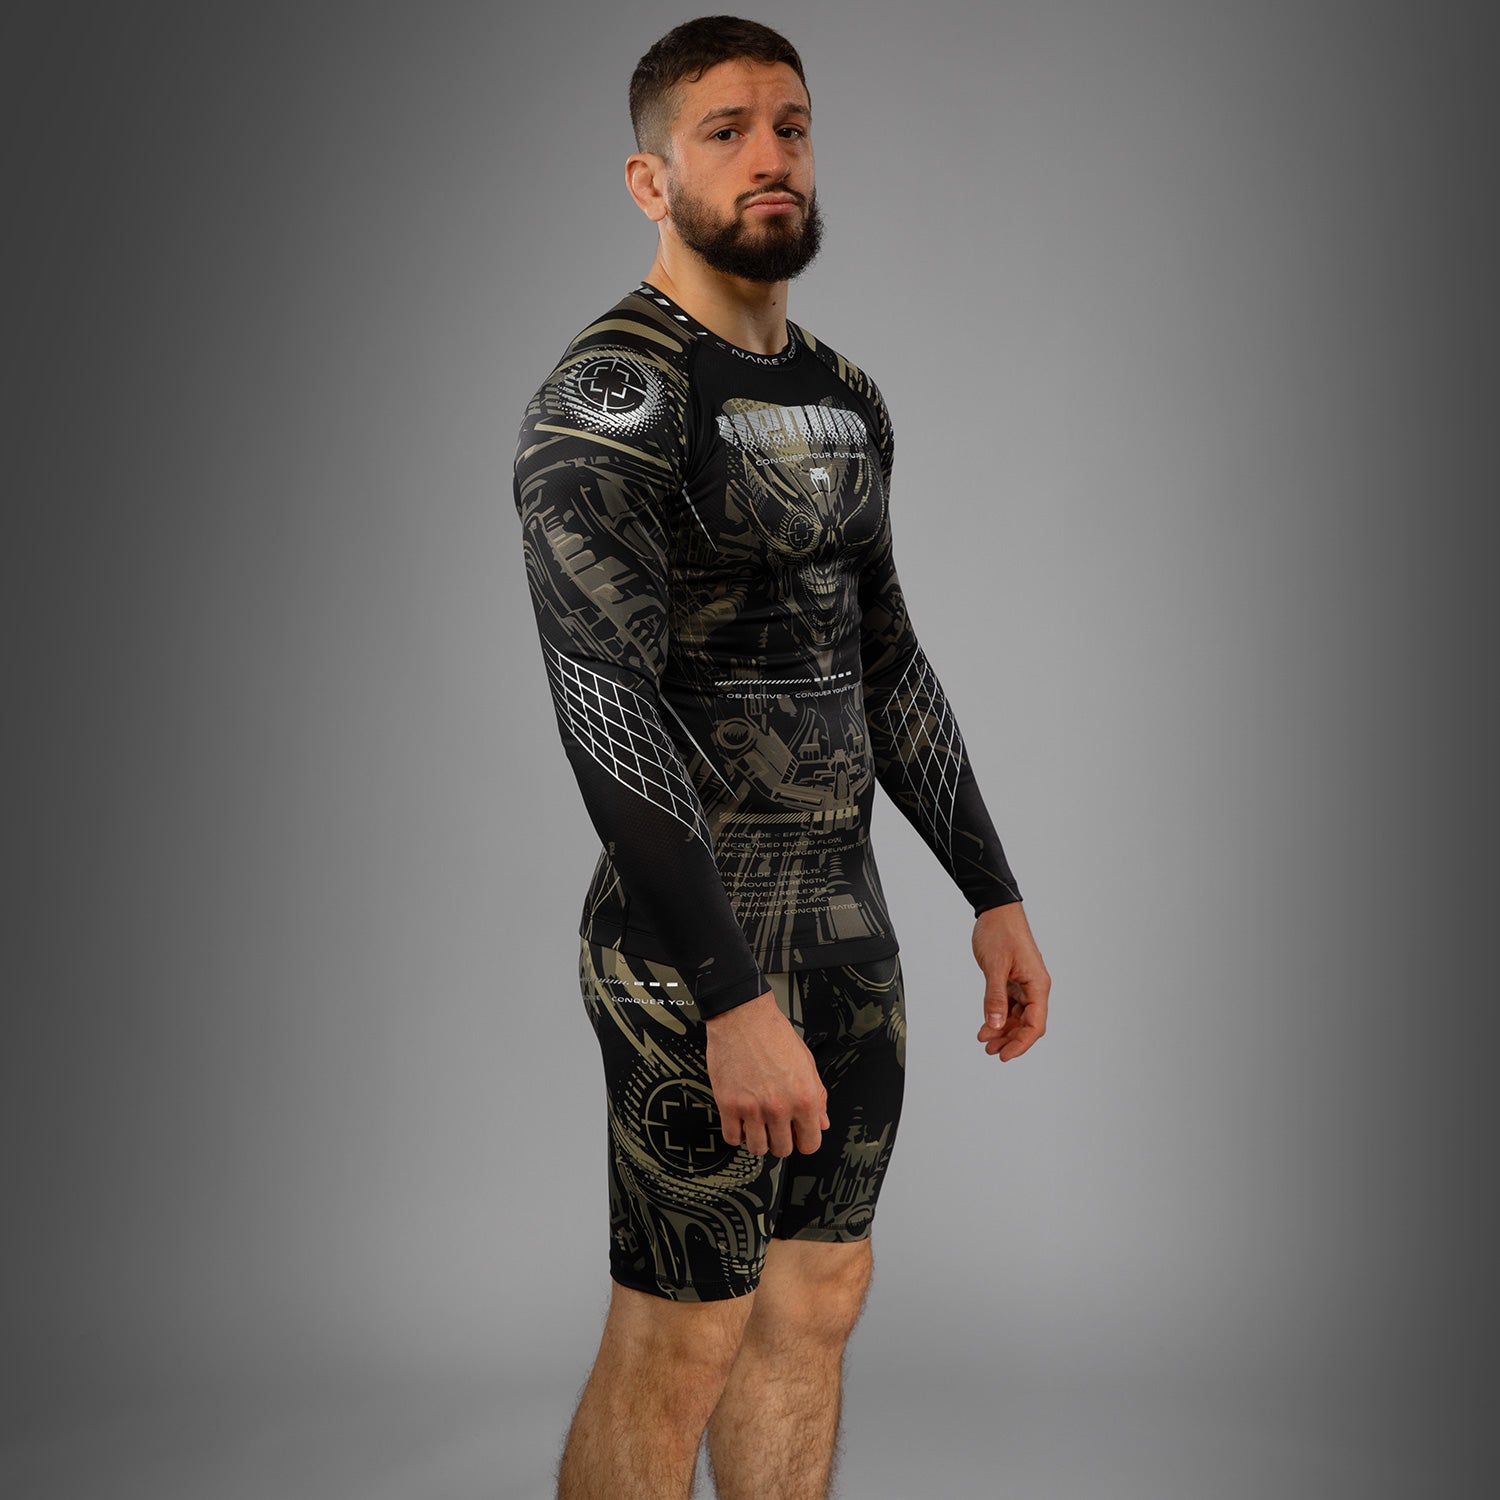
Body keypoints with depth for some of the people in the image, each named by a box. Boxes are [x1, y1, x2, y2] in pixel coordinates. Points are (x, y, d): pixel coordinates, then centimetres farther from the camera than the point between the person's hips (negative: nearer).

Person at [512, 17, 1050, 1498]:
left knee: (814, 1306, 14)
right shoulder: (608, 396, -15)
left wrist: (993, 891, 16)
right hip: (695, 938, -8)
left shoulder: (842, 399, 13)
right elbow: (603, 703, -25)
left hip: (846, 916, 8)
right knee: (679, 1346, 1)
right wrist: (734, 1001, -30)